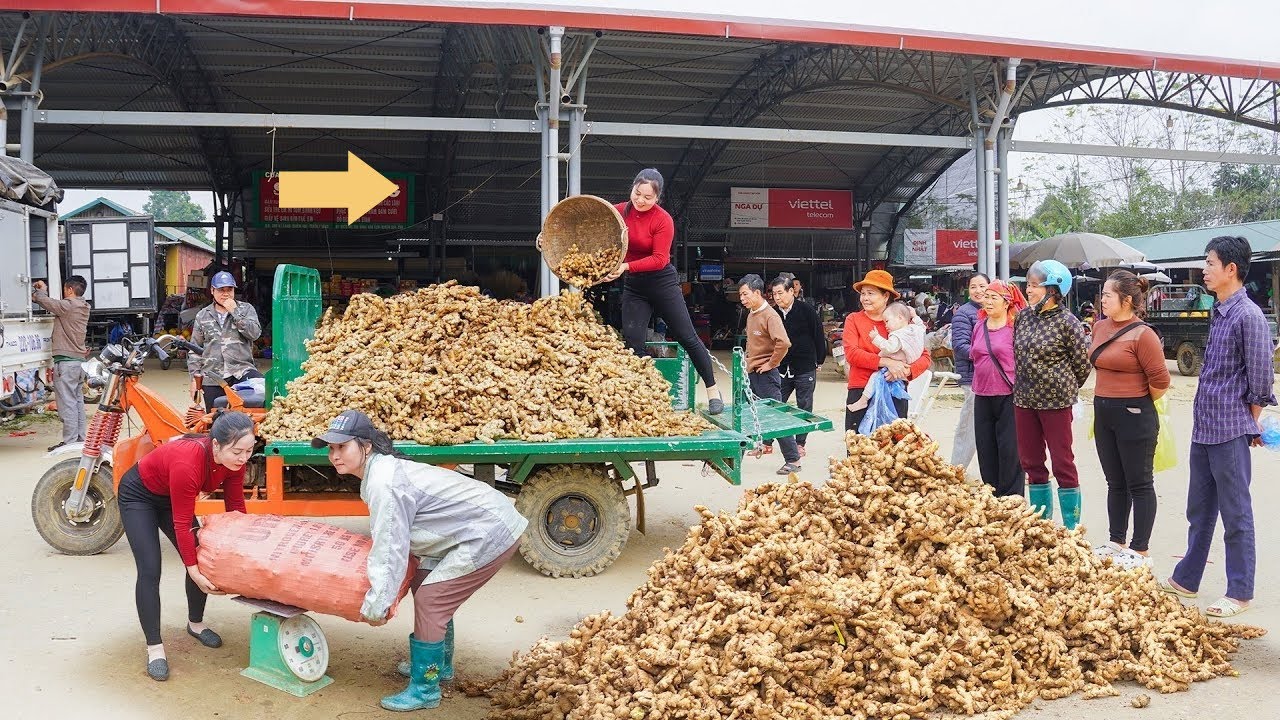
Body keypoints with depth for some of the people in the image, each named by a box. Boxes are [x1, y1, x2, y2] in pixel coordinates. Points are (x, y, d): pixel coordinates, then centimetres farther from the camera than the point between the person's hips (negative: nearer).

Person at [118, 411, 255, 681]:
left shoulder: (234, 460, -22)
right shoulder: (187, 462, -41)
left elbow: (235, 506, -9)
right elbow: (182, 522, -32)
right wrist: (194, 571, -27)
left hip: (169, 495, 7)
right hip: (138, 495, -7)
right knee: (150, 570, -14)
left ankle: (196, 623, 27)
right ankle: (154, 648, -4)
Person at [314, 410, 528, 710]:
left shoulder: (384, 484, -22)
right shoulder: (382, 469, 8)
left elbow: (390, 547, -21)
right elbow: (387, 537, 15)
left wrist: (376, 604, -13)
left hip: (490, 533, -10)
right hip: (486, 522, 10)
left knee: (429, 600, -7)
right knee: (429, 589, 20)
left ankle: (424, 689, 7)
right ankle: (440, 665, 38)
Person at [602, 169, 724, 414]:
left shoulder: (663, 220, -17)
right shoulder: (619, 211, -4)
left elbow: (659, 259, -22)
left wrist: (626, 267, -33)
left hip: (662, 282, -4)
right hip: (633, 285, 4)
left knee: (687, 337, 1)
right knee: (632, 341, -3)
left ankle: (712, 389, 13)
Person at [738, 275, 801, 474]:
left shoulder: (769, 316, -16)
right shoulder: (751, 314, 12)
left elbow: (783, 343, -30)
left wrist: (770, 364, -20)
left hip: (765, 374, -9)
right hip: (751, 374, 9)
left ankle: (793, 460, 2)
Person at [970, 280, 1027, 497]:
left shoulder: (1015, 326, -7)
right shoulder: (979, 327, 11)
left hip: (1008, 396, -6)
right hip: (982, 396, 6)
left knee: (1010, 450, -2)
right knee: (985, 449, 10)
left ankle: (1010, 497, 9)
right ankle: (991, 495, 21)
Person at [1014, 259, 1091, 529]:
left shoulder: (1067, 322, -11)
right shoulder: (1023, 317, 6)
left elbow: (1082, 364, -5)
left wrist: (1065, 389, 5)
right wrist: (1027, 383, 12)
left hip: (1055, 401, -6)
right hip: (1024, 400, 6)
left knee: (1063, 464, 0)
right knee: (1031, 462, 12)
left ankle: (1072, 526, 10)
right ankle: (1041, 520, 24)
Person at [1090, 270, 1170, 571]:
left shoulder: (1142, 335, -17)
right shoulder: (1100, 327, 6)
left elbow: (1160, 380, -16)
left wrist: (1137, 404, -2)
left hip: (1134, 416, -8)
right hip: (1103, 413, 8)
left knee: (1139, 484, 2)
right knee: (1115, 483, 16)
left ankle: (1140, 552, 10)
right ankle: (1117, 543, 27)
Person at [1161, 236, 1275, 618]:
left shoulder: (1249, 316, -15)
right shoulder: (1218, 313, 11)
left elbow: (1260, 380, -12)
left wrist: (1251, 427, -4)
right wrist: (1204, 418, 15)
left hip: (1230, 431, -9)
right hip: (1203, 428, 9)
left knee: (1235, 514, 2)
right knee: (1199, 510, 17)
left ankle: (1240, 593, 13)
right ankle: (1186, 579, 29)